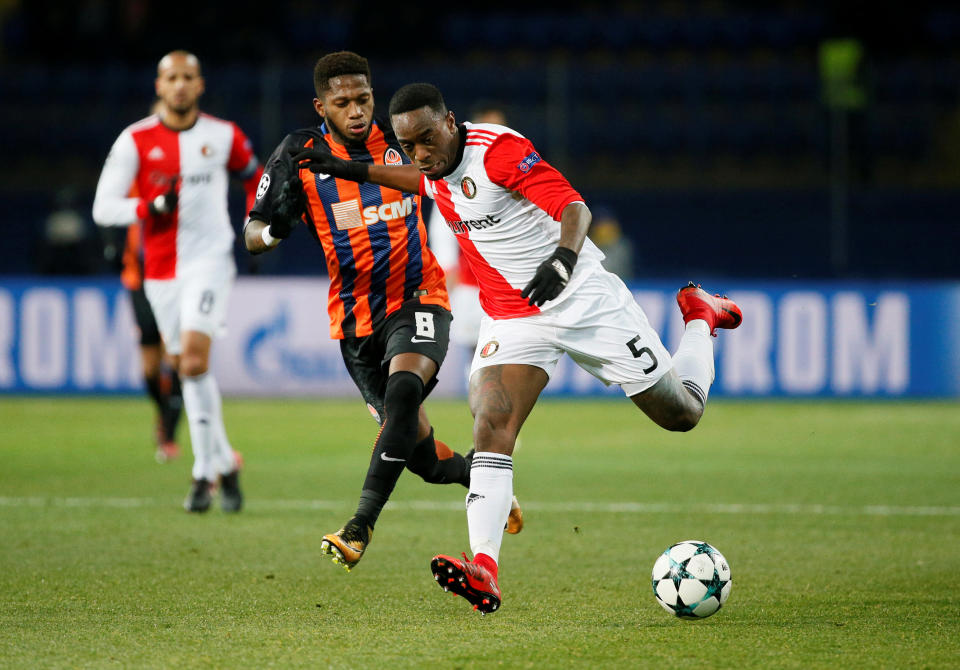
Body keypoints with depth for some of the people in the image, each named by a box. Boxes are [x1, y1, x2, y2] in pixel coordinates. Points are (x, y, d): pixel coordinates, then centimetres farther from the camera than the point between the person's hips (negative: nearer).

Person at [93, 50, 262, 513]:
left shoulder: (223, 136, 2)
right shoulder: (136, 141, 0)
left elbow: (256, 175, 22)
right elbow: (103, 207, -3)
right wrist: (150, 208, -19)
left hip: (209, 260, -3)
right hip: (160, 270, 3)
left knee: (194, 357, -20)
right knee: (187, 369, 7)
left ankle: (205, 472, -15)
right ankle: (225, 463, 23)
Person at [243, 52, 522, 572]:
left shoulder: (401, 139, -3)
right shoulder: (299, 154, -6)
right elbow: (252, 235, -7)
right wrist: (274, 230, -29)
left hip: (416, 299, -1)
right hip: (356, 317, 1)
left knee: (403, 390, -32)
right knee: (421, 453, 6)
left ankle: (361, 525, -34)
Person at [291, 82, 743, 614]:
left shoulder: (498, 147, -21)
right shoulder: (436, 171, 2)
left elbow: (575, 207, -28)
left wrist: (563, 258, -47)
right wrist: (357, 171, 22)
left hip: (585, 299, -5)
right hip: (511, 320, 5)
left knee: (681, 414, 6)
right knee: (490, 427, -20)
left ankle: (700, 318, 37)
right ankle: (484, 570, -31)